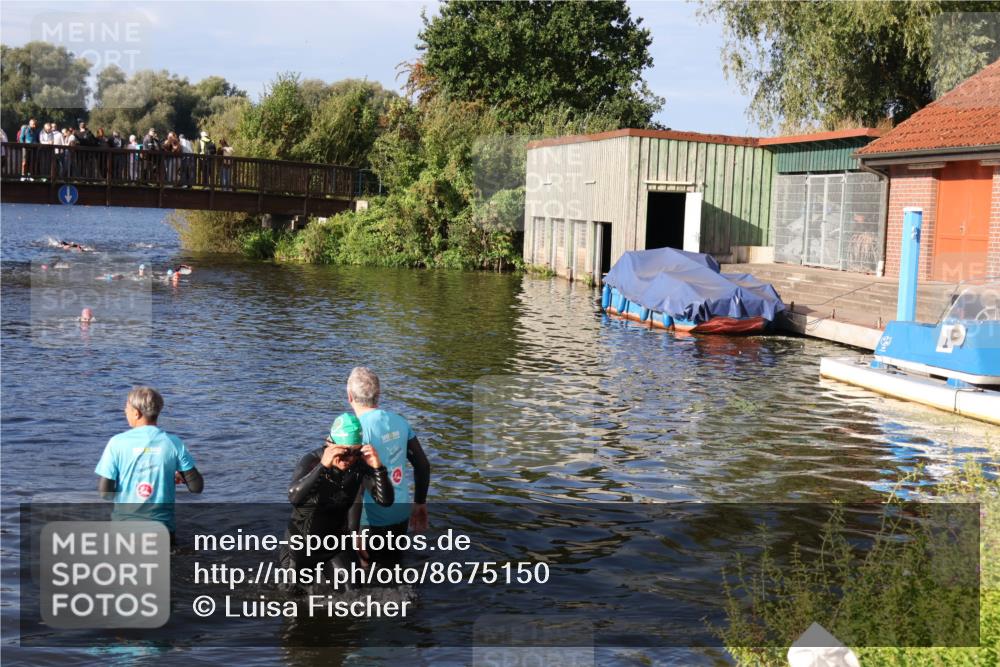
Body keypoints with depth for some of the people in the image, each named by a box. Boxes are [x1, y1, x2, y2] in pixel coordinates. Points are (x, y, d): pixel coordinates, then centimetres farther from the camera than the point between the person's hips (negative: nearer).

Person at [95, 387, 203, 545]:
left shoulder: (117, 443, -7)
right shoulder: (174, 443, -3)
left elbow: (104, 492, -7)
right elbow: (197, 487, -2)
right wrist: (180, 477, 18)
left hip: (125, 526, -1)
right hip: (162, 528, 1)